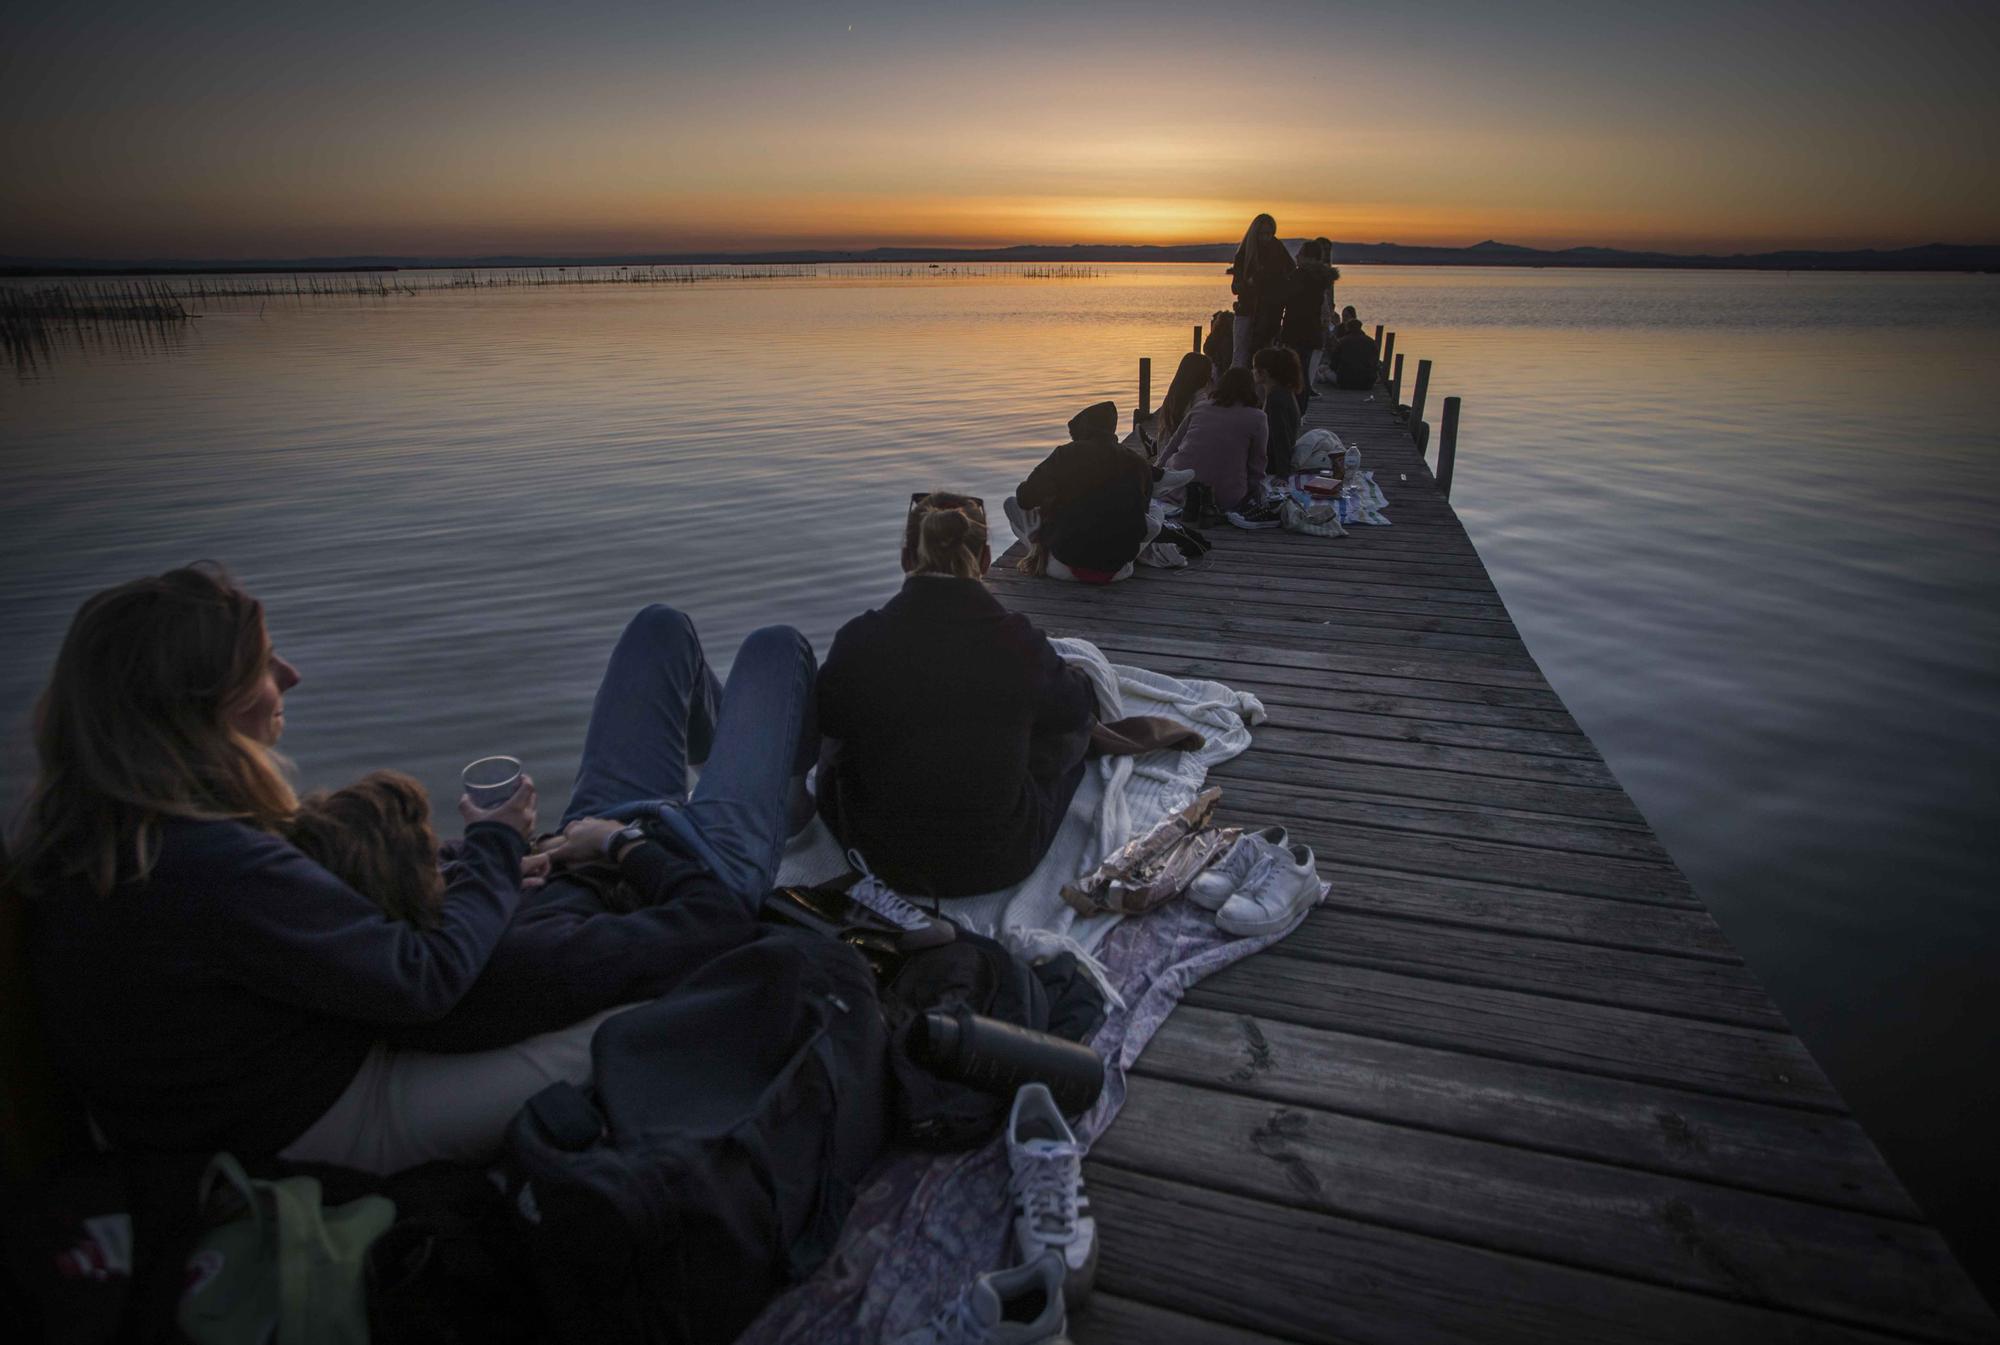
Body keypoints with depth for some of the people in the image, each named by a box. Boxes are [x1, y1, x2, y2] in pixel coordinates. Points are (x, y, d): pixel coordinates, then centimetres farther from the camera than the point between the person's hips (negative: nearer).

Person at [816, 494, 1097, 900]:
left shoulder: (859, 640, -18)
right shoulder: (1019, 641, -19)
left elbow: (826, 718, 4)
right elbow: (1076, 705, 3)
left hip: (885, 862, 1)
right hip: (1001, 863, -1)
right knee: (1072, 719, 21)